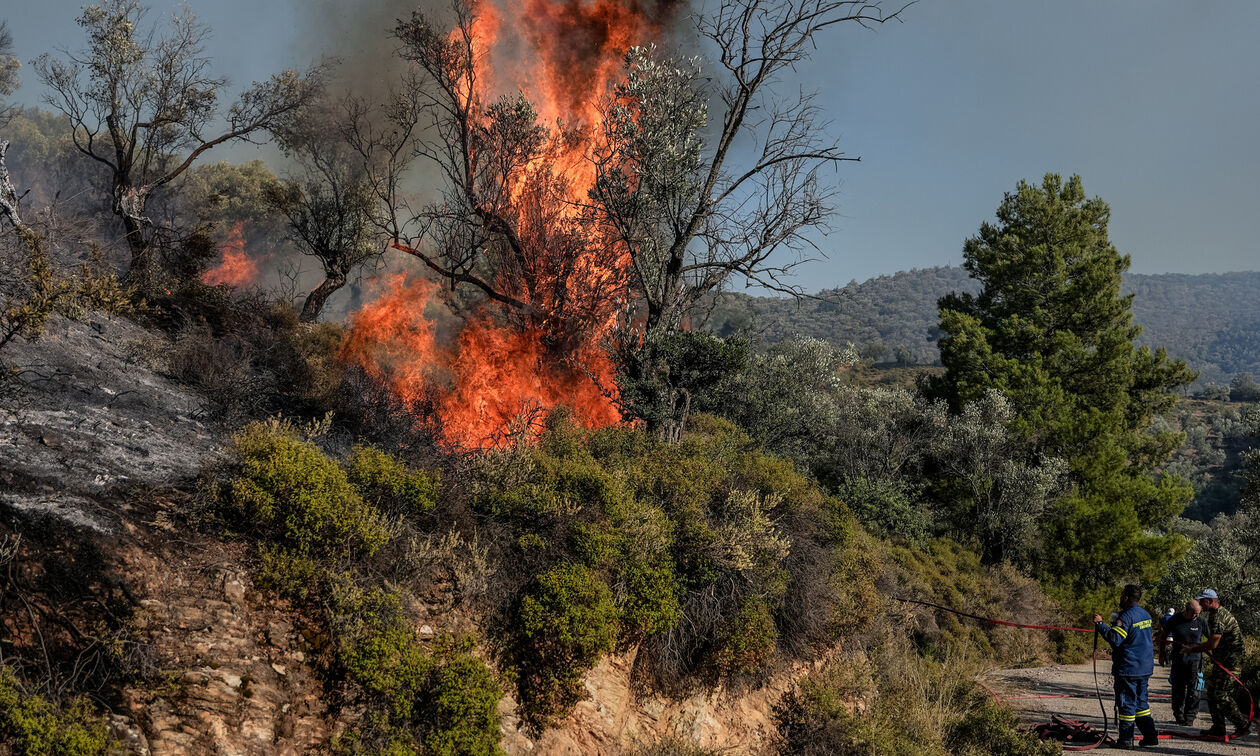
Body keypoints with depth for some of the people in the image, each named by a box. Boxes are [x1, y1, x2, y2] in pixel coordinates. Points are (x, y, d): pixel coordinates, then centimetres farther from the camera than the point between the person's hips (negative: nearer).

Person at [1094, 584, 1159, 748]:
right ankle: (1150, 736, 15)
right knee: (1141, 701, 17)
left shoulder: (1126, 616, -17)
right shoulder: (1146, 615, 11)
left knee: (1126, 703, -2)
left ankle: (1126, 739, 2)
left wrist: (1100, 624, -17)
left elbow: (1115, 639, -23)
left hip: (1128, 668, -8)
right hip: (1145, 667, 8)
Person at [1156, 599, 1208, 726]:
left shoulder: (1201, 621, -1)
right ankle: (1178, 715, 19)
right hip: (1178, 660, 1)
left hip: (1195, 660, -1)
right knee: (1178, 688, 6)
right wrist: (1162, 653, 9)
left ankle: (1189, 717, 4)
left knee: (1193, 690, -3)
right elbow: (1163, 636, 11)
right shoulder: (1174, 620, -1)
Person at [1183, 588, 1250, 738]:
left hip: (1230, 660, -11)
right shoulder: (1213, 615, 15)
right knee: (1212, 693, 10)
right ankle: (1218, 728, 16)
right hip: (1221, 660, 11)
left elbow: (1213, 643, -24)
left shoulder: (1219, 617, -20)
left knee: (1221, 694, -9)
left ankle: (1242, 724, 1)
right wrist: (1200, 646, 15)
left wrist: (1193, 650, -13)